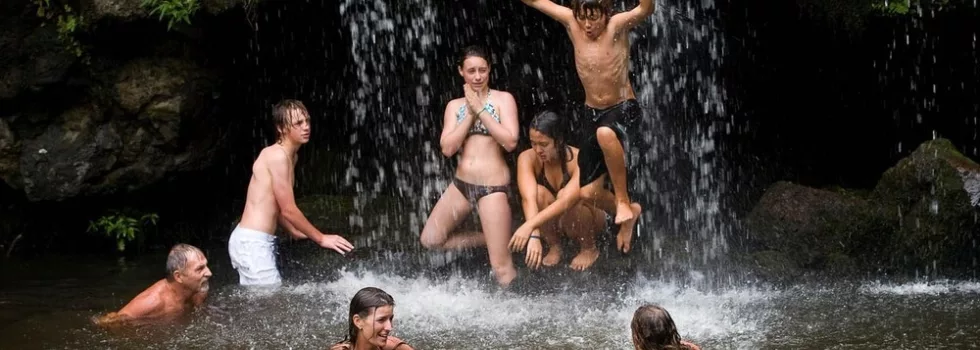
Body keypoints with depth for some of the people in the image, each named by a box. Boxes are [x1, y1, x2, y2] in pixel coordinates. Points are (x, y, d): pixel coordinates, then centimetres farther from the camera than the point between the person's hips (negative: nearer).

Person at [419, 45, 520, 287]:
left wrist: (481, 110, -12)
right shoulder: (455, 106, 9)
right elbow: (447, 148, -2)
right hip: (461, 184, 6)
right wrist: (470, 114, -7)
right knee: (430, 240, 11)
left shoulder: (503, 99, -2)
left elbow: (510, 142, -15)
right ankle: (490, 239, 21)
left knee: (501, 267, -9)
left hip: (492, 186, -5)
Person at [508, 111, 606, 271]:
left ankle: (589, 249, -9)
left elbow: (566, 201, -46)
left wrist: (529, 226, -57)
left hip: (587, 219, -2)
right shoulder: (527, 158, -22)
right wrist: (534, 235, -52)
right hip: (551, 220, 2)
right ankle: (554, 247, -7)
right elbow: (529, 198, -36)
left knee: (566, 195, -35)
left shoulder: (579, 160, -31)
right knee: (538, 193, -30)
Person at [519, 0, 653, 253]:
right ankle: (628, 214, 32)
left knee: (606, 133, -43)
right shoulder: (571, 22, -6)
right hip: (593, 113, 5)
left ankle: (623, 201, -22)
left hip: (624, 110, -5)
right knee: (588, 193, 0)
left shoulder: (618, 25, -18)